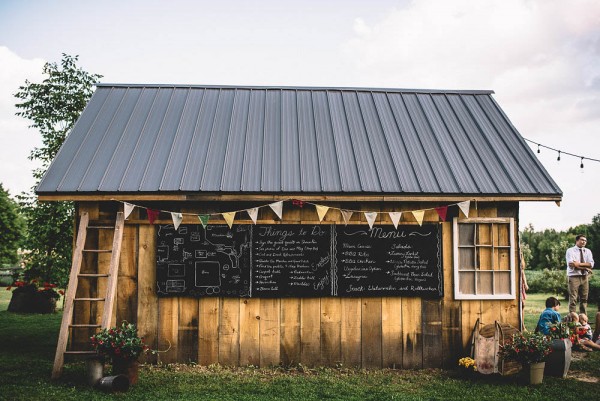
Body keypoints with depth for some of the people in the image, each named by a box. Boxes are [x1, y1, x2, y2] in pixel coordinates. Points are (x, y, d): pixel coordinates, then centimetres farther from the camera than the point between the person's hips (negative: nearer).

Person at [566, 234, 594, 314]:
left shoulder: (588, 251, 12)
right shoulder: (570, 251, -2)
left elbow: (591, 264, -2)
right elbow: (571, 264, -13)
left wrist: (579, 264, -15)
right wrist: (586, 267, -10)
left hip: (584, 277, 5)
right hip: (574, 277, -5)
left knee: (584, 299, 8)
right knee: (573, 299, -6)